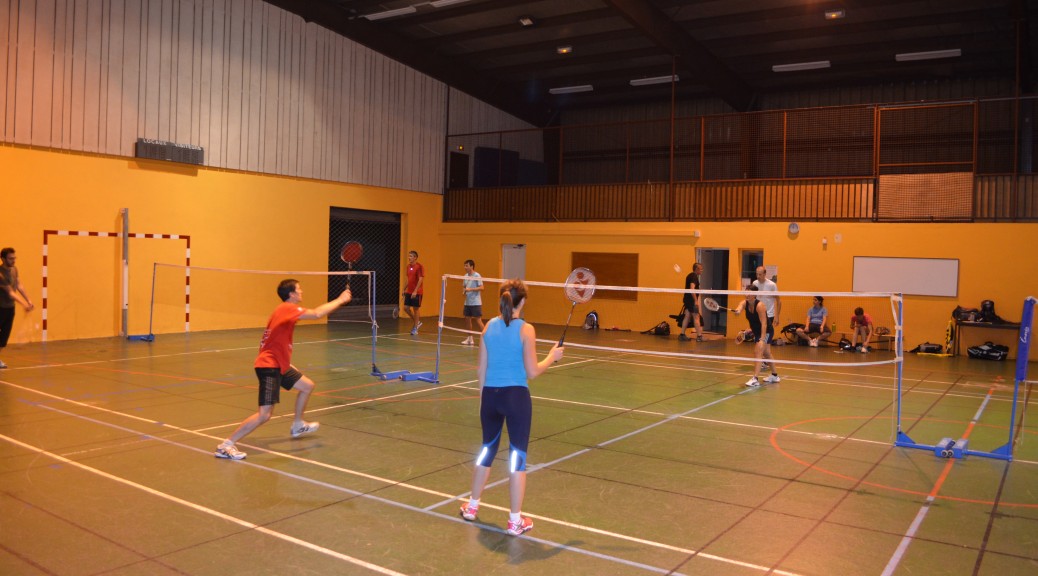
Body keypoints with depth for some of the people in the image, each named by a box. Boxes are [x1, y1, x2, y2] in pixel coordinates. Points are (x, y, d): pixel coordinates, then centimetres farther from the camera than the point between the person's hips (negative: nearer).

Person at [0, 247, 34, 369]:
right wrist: (24, 304, -31)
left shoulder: (14, 269, 2)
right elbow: (10, 293, -25)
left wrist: (28, 300, 1)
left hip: (10, 307, 7)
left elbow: (19, 286, 7)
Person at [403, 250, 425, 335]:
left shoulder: (419, 267, -12)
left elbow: (420, 280, -17)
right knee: (406, 308, 3)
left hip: (416, 292, -7)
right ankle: (417, 322, 22)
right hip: (409, 292, 7)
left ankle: (415, 328, 10)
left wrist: (415, 291, -24)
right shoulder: (408, 266, 11)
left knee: (416, 309, 0)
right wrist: (404, 289, 16)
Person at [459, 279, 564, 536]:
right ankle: (515, 520, 12)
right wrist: (552, 357, 6)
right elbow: (532, 372, -10)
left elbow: (481, 370, 7)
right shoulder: (526, 329, -11)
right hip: (516, 396, -5)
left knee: (488, 449, 22)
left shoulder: (489, 326, 3)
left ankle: (472, 507, 35)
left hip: (490, 395, 5)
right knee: (518, 455, 5)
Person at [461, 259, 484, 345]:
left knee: (478, 320, -7)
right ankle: (470, 338, 19)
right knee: (467, 319, 9)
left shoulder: (477, 276, -10)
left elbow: (481, 287, -15)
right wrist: (464, 290, -2)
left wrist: (470, 289, -23)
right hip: (467, 302, 7)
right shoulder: (466, 276, 11)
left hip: (476, 303, -7)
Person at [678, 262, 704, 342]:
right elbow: (692, 289, -23)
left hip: (687, 299, 9)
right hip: (691, 300, -9)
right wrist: (696, 301, -25)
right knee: (696, 317, -6)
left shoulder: (690, 275, 17)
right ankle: (699, 336, -6)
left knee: (687, 316, 10)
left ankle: (682, 334, 10)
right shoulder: (694, 276, -13)